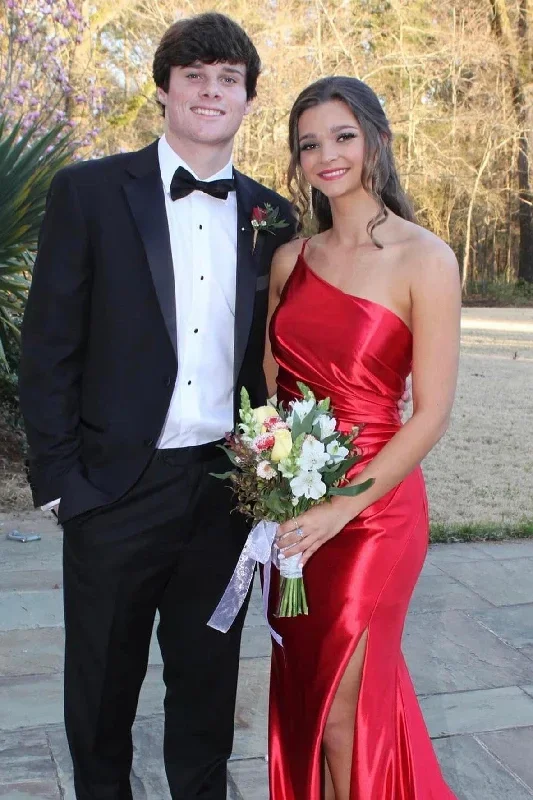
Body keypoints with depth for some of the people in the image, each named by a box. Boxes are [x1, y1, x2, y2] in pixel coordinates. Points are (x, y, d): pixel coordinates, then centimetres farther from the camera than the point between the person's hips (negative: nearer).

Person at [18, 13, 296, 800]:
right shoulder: (89, 191, -5)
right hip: (116, 488, -2)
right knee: (103, 679, 16)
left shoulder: (272, 216, 5)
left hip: (229, 487, 3)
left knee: (208, 674, 18)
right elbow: (49, 347, -5)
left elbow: (274, 357, 9)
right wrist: (58, 478, -8)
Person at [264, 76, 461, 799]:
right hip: (288, 508, 5)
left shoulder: (425, 259, -10)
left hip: (372, 510, -5)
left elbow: (432, 413, -12)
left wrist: (341, 509, -16)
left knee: (341, 709, 7)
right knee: (299, 696, 17)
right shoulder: (291, 259, 6)